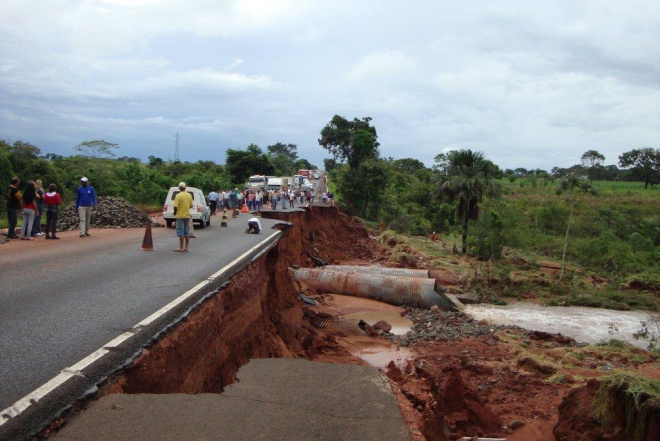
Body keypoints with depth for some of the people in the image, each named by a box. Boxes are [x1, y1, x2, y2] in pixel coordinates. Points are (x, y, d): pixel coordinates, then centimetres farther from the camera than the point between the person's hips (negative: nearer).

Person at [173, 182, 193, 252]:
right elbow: (191, 205, 11)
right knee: (187, 232, 10)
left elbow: (175, 206, -20)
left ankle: (181, 248, -2)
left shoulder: (178, 195, -14)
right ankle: (186, 247, 14)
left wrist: (175, 213, -3)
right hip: (187, 215, 5)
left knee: (181, 232, -2)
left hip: (180, 216, -5)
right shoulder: (189, 195, 4)